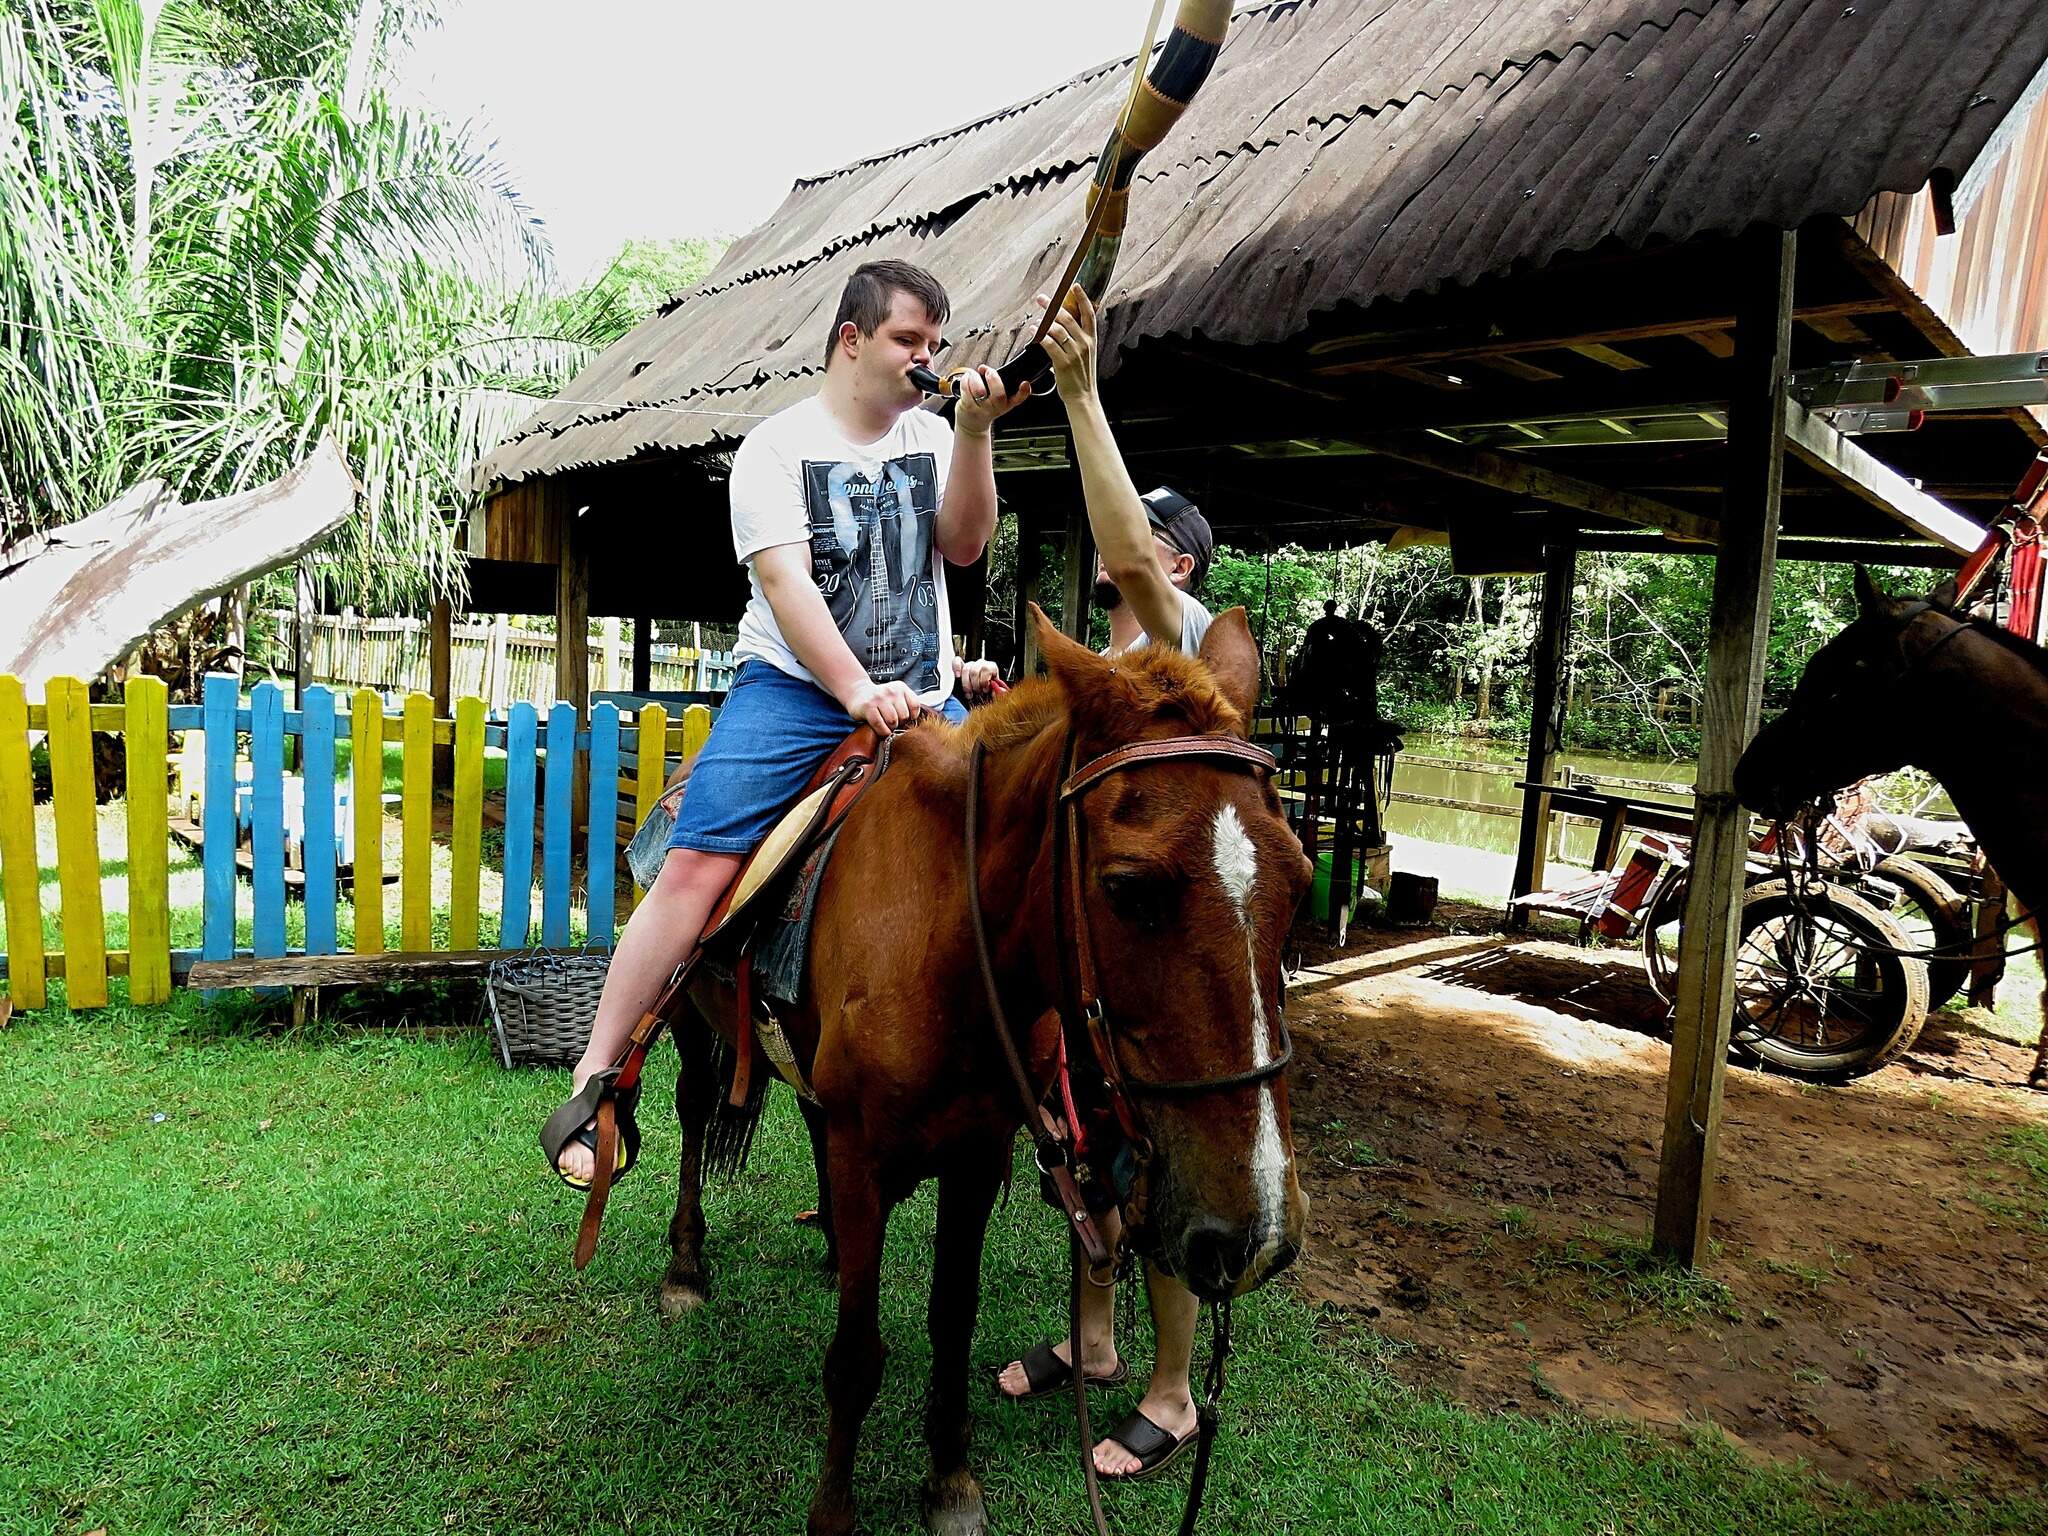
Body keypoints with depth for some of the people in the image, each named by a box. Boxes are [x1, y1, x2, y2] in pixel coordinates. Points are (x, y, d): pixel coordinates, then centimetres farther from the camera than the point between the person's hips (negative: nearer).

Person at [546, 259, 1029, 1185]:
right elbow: (784, 580, -12)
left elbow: (964, 544, 2)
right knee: (696, 866, -17)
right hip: (795, 690, -3)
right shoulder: (777, 446, 2)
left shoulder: (932, 436, 15)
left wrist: (975, 431, -10)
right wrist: (858, 694, -24)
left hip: (920, 701, 4)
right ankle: (595, 1082, -8)